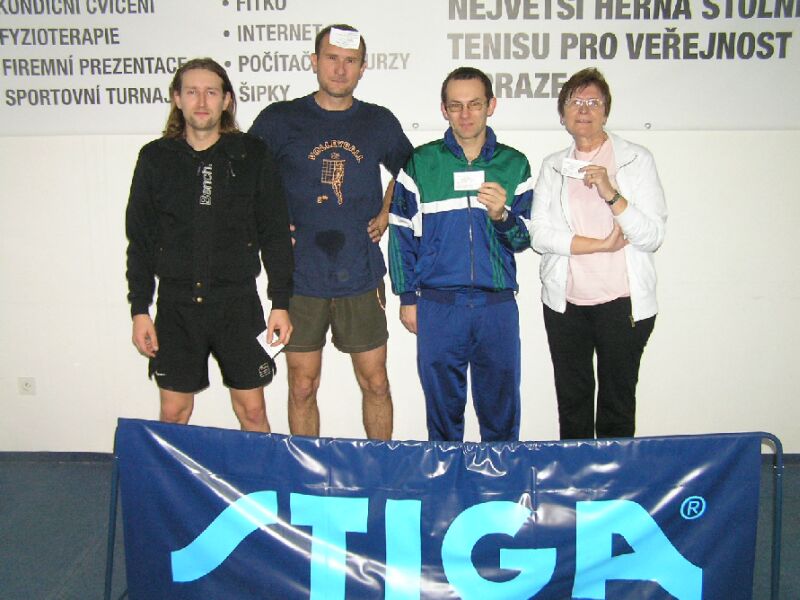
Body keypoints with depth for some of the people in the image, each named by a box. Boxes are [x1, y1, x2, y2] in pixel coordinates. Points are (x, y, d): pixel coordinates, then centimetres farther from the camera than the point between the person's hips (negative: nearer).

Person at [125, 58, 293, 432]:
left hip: (238, 303, -1)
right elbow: (140, 240, 6)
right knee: (173, 413, 8)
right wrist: (139, 309, 1)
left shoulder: (252, 156, 0)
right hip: (176, 306, 1)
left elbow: (274, 234, 1)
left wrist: (281, 303, -3)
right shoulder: (155, 158, 4)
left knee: (252, 410, 6)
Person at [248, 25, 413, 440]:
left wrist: (386, 212, 11)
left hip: (361, 279, 1)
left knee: (375, 381, 8)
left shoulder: (380, 122, 7)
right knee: (302, 387, 7)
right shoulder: (278, 119, 1)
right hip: (299, 278, -1)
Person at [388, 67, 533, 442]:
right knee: (442, 407, 11)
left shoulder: (514, 164, 5)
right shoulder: (420, 163, 2)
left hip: (498, 305, 1)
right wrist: (407, 298, 2)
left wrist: (502, 216, -17)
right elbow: (401, 234, 5)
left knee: (501, 409, 10)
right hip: (437, 305, 0)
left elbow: (523, 239, 4)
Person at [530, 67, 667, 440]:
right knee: (572, 401, 10)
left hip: (623, 302, -2)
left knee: (617, 402, 5)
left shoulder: (636, 160, 1)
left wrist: (612, 194, -20)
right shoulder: (553, 166, 9)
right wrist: (600, 244, -11)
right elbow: (539, 234, -3)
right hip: (565, 303, 2)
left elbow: (653, 237, -7)